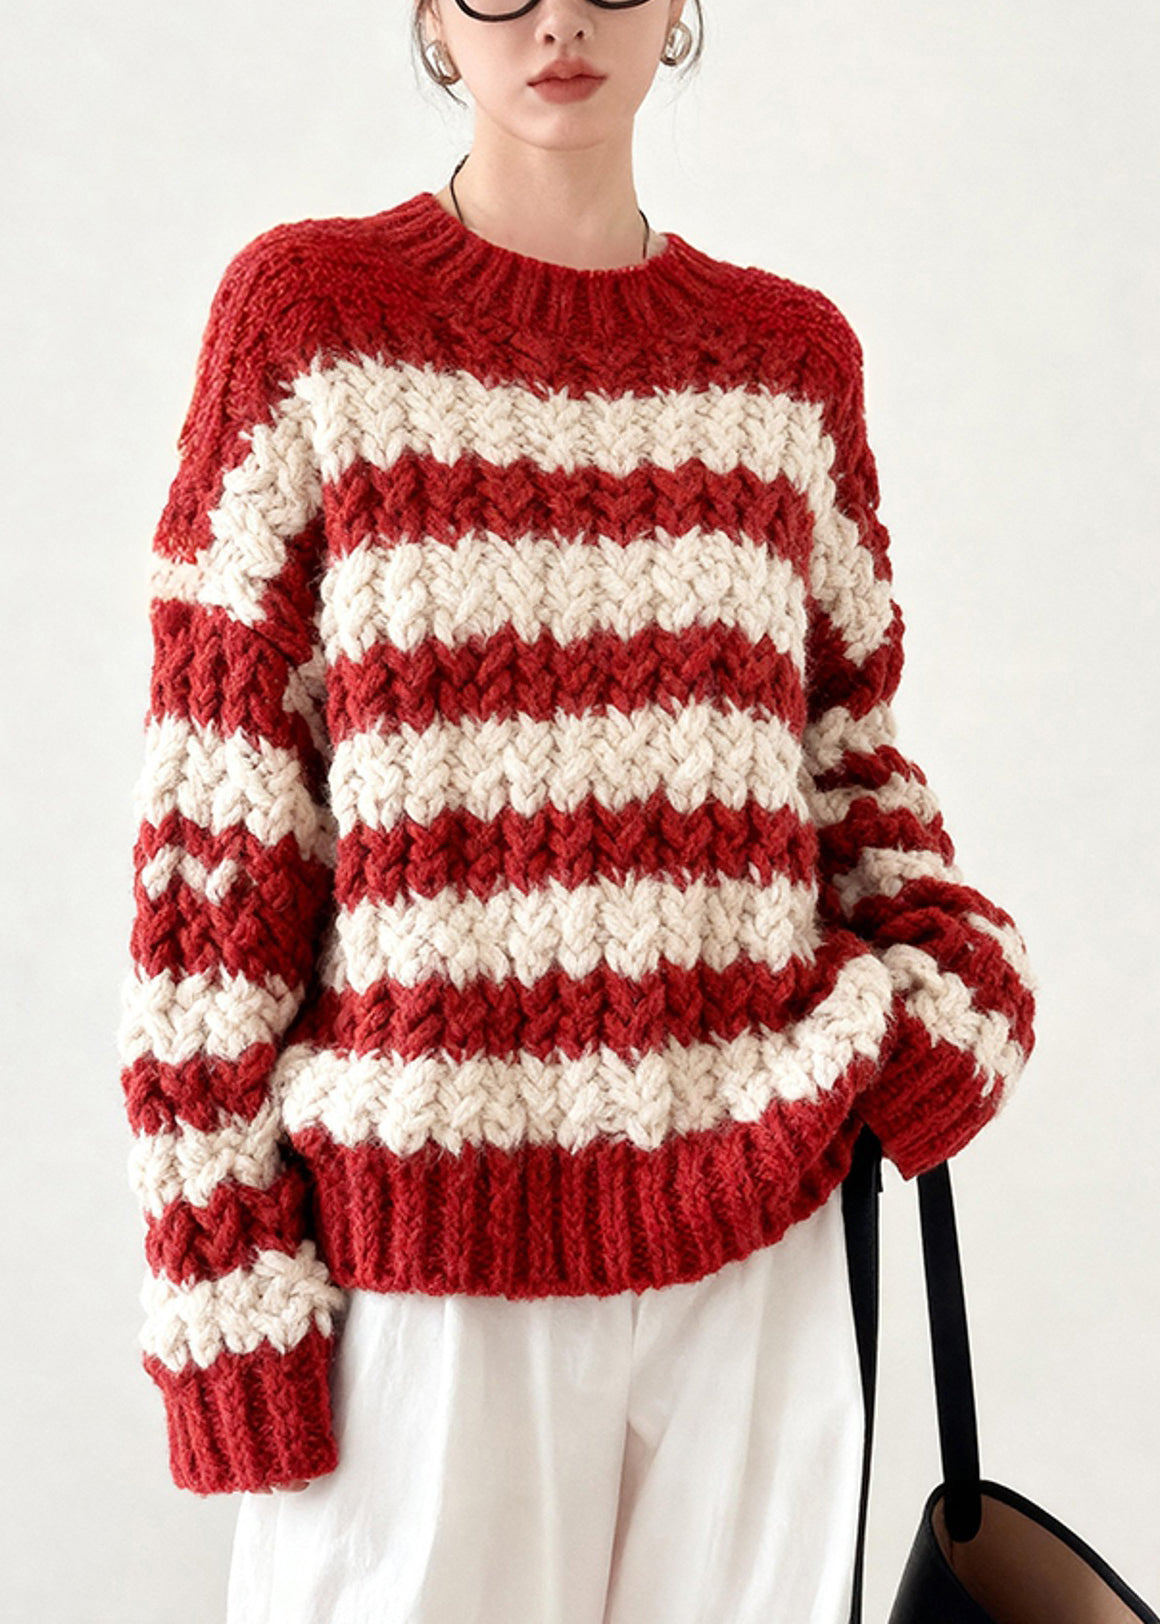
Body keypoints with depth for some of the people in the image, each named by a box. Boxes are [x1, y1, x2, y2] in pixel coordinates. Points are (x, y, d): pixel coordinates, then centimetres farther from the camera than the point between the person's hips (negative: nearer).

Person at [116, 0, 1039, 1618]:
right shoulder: (306, 315, -1)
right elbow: (212, 831, -3)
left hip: (756, 1241, 3)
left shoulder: (793, 353, 8)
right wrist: (222, 1286, -6)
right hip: (421, 1243, -3)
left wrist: (950, 981, -4)